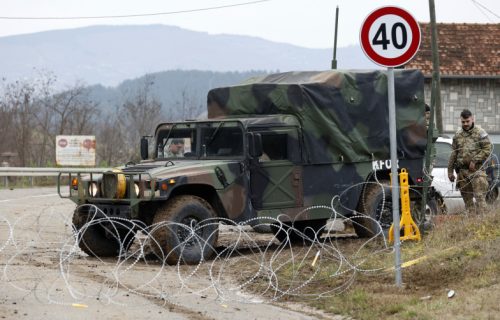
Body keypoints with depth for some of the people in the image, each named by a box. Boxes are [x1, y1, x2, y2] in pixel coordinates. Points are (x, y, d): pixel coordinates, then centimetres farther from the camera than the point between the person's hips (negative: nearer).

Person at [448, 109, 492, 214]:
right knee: (467, 198, 7)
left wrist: (474, 161, -13)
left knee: (479, 196, -12)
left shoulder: (480, 133, 0)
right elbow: (453, 154, 18)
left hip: (476, 170, -5)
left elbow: (487, 150, -6)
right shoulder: (458, 135, 14)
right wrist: (450, 171, 15)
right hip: (462, 171, 5)